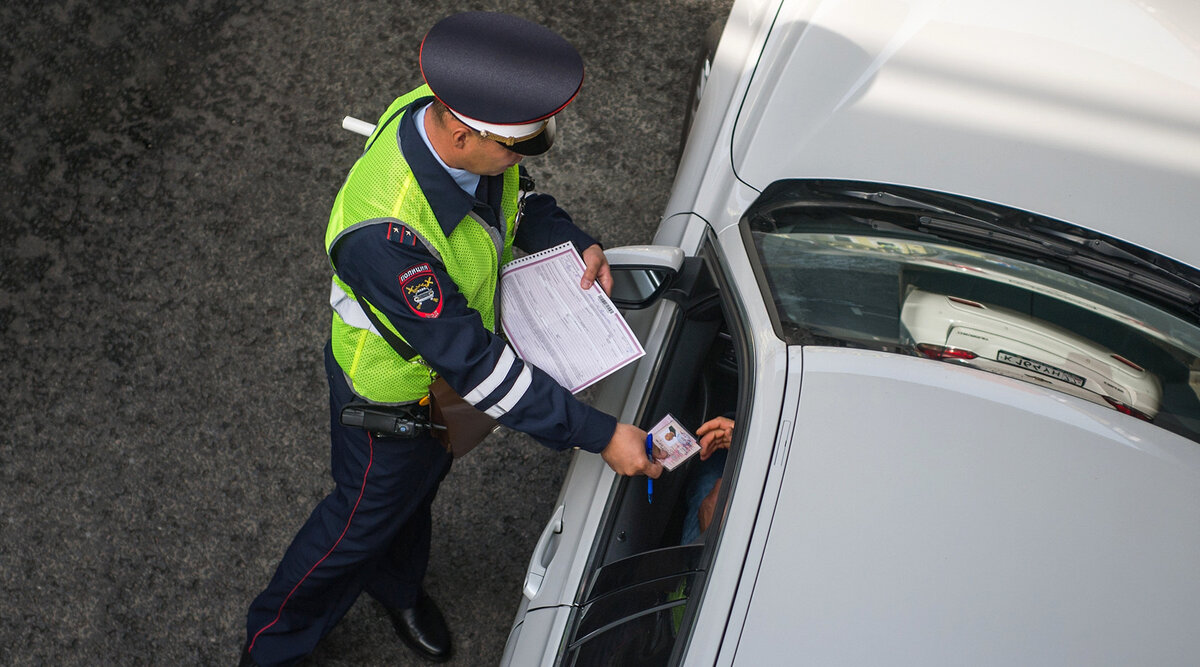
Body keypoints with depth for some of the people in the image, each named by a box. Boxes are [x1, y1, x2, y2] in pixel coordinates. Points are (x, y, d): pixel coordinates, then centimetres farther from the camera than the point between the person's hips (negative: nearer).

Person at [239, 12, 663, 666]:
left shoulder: (457, 112, -22)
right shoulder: (384, 231, -46)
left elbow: (517, 199, 1)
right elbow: (470, 363, -39)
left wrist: (574, 242, -17)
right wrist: (599, 435, -36)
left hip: (458, 346, 7)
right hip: (394, 393, -7)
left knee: (419, 487, 31)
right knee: (367, 515, 19)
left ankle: (395, 584, 64)